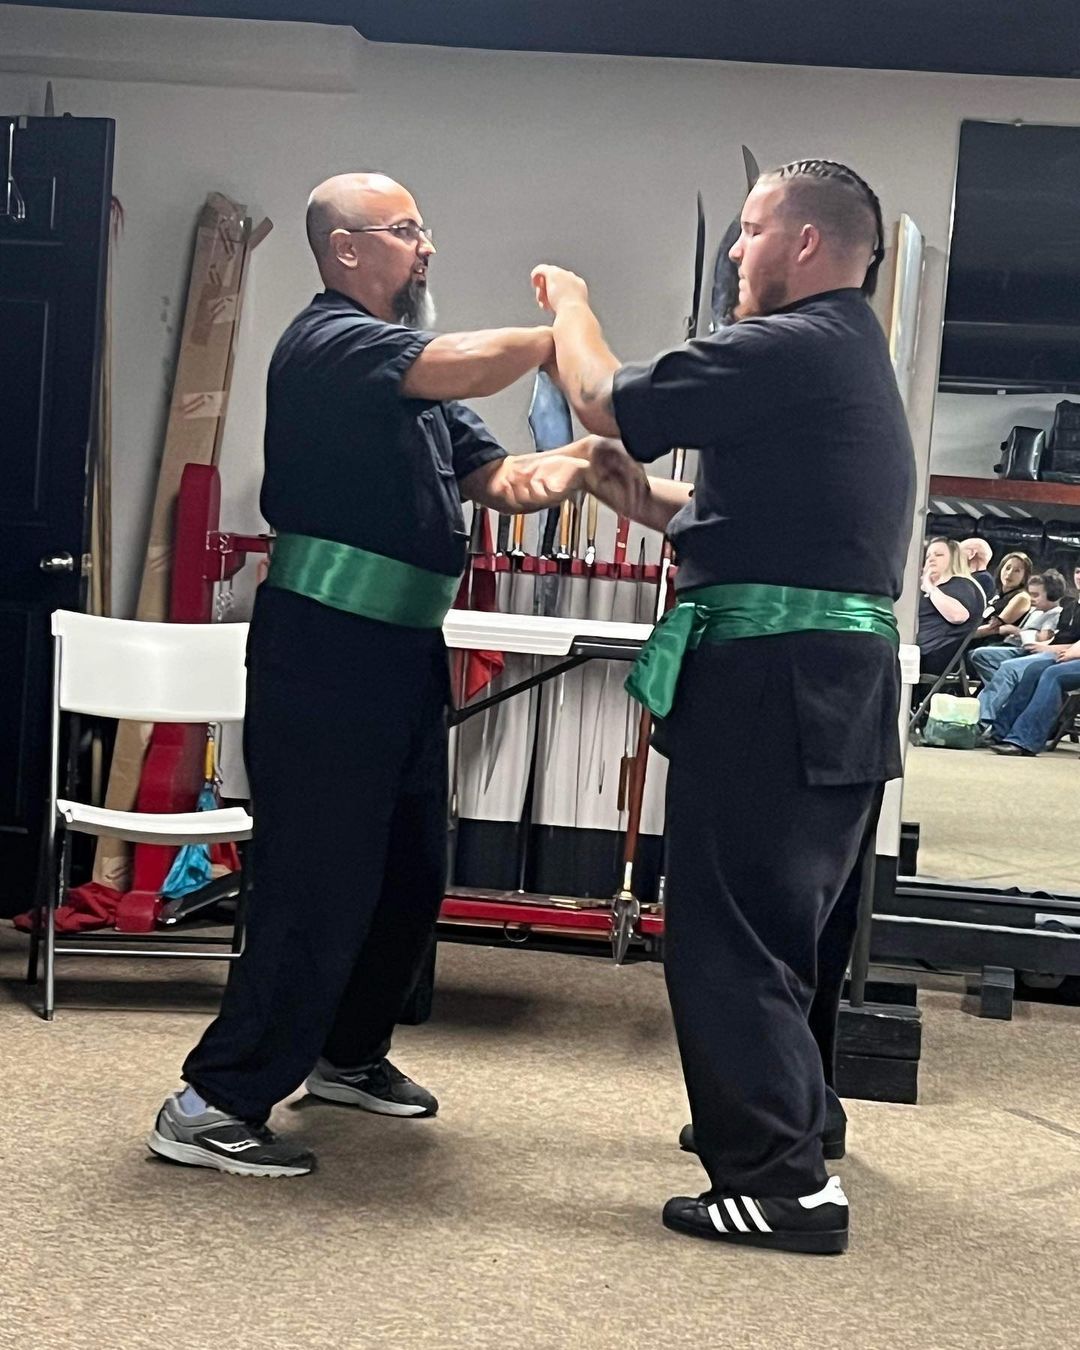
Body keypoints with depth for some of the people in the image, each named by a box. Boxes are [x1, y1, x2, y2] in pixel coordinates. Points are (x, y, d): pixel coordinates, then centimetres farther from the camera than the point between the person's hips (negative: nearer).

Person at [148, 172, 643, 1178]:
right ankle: (213, 1105, -2)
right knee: (318, 888, -9)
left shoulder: (416, 378, 19)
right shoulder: (330, 341, -11)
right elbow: (469, 365, -27)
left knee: (409, 877, 17)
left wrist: (584, 454, -5)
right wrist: (559, 335, -10)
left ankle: (345, 1054, 35)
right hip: (324, 651, -10)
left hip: (401, 651, 10)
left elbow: (501, 481, 14)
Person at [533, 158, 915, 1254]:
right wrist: (628, 486, 21)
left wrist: (568, 307, 8)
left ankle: (780, 1179, -3)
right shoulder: (859, 360, 18)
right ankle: (788, 1116, 36)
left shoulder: (790, 350, -15)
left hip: (770, 678, -10)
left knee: (733, 927, -5)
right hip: (846, 681, 10)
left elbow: (608, 401, -10)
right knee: (800, 919, 21)